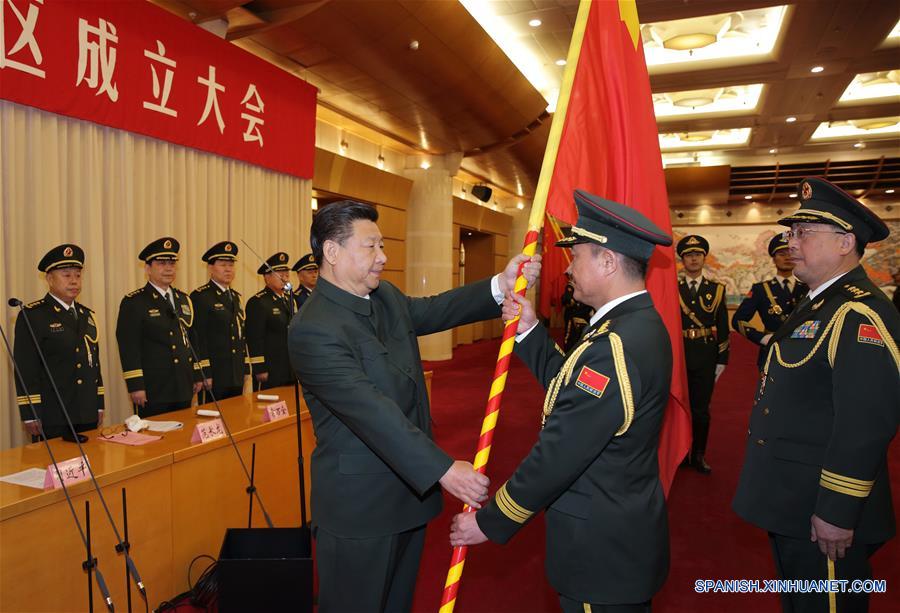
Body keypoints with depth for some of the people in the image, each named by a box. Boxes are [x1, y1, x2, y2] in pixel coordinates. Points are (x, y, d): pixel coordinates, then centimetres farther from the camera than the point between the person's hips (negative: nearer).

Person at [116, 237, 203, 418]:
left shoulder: (184, 300, 13)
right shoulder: (133, 303, -7)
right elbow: (129, 347, -12)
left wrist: (197, 375, 14)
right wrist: (135, 386, -16)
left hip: (184, 389, 6)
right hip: (152, 391, -6)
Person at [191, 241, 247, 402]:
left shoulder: (235, 296, 15)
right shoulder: (199, 297, -8)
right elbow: (198, 338, -13)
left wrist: (245, 369, 14)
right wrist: (203, 374, -16)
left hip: (236, 376, 7)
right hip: (214, 375, -7)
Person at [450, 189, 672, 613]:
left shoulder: (615, 345, -29)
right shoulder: (640, 324, 3)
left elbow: (557, 455, -27)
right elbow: (568, 388, 7)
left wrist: (489, 521, -17)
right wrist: (529, 332, 2)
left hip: (602, 546, -9)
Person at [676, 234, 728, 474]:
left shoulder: (716, 290, 4)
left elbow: (723, 328, 5)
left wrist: (722, 360, 1)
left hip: (706, 357, 1)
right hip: (678, 355, 0)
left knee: (701, 408, 7)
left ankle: (699, 455, 20)